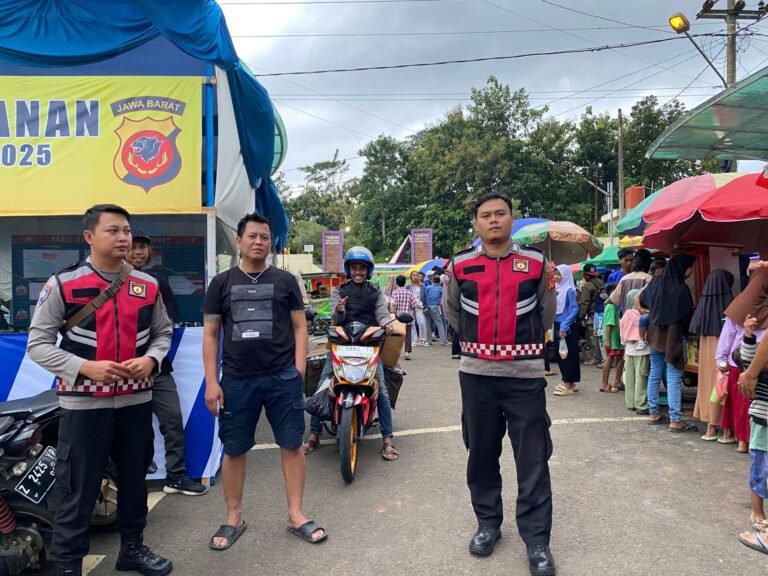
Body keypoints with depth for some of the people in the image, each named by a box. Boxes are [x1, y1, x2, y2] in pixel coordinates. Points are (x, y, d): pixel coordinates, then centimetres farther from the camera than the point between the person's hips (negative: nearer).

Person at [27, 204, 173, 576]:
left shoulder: (148, 286, 4)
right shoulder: (62, 284, -7)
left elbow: (163, 333, 13)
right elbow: (38, 343, -6)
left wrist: (151, 359, -9)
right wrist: (85, 367, -20)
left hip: (136, 401, 4)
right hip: (83, 404, -4)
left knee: (135, 480, 17)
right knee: (77, 490, 5)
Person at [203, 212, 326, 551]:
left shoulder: (285, 281, 6)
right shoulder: (222, 283, 7)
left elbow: (299, 327, 7)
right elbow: (210, 334, 6)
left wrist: (298, 371, -4)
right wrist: (211, 382, -1)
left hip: (283, 378, 0)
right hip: (236, 380, 1)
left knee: (292, 445, 5)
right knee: (234, 450, 9)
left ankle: (295, 516, 19)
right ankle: (234, 518, 26)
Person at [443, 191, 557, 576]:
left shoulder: (536, 263, 1)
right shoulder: (460, 265, 2)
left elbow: (544, 320, 14)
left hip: (526, 375, -1)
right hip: (476, 374, 2)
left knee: (533, 461, 2)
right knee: (481, 455, 14)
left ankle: (536, 539, 15)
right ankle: (488, 523, 31)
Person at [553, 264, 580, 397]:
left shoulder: (569, 290, -12)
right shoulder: (557, 289, 9)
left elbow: (574, 310, -17)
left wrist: (564, 326, -21)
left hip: (567, 328, -8)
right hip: (558, 326, 8)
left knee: (568, 354, -1)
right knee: (559, 353, 12)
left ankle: (568, 385, 5)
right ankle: (568, 382, 25)